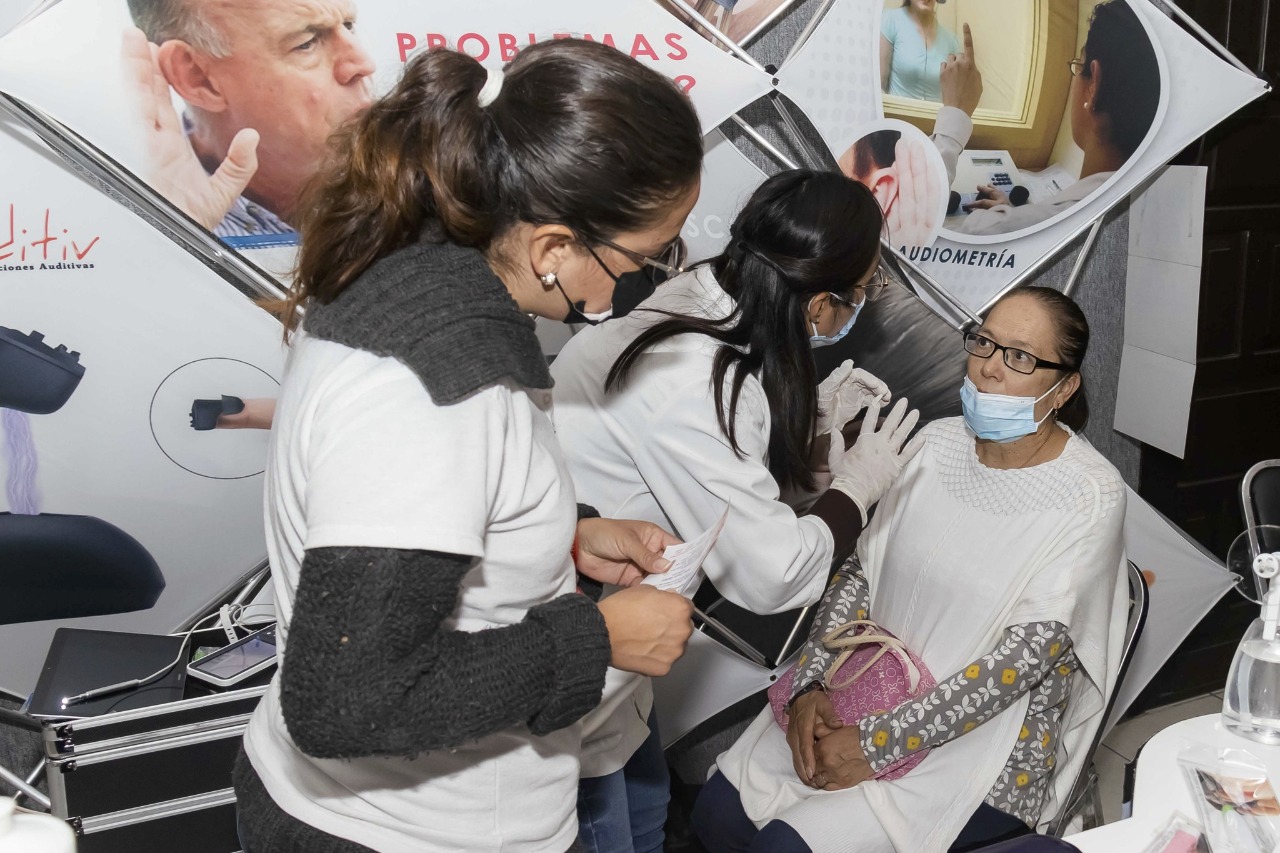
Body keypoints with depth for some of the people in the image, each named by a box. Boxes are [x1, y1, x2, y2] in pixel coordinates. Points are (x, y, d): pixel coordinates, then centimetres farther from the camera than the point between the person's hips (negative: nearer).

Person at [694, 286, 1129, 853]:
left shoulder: (1091, 495, -15)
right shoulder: (939, 442, 1)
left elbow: (1028, 653, -20)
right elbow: (860, 572, 4)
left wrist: (878, 747, -21)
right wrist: (811, 687, -10)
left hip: (979, 736, -5)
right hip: (873, 690, 5)